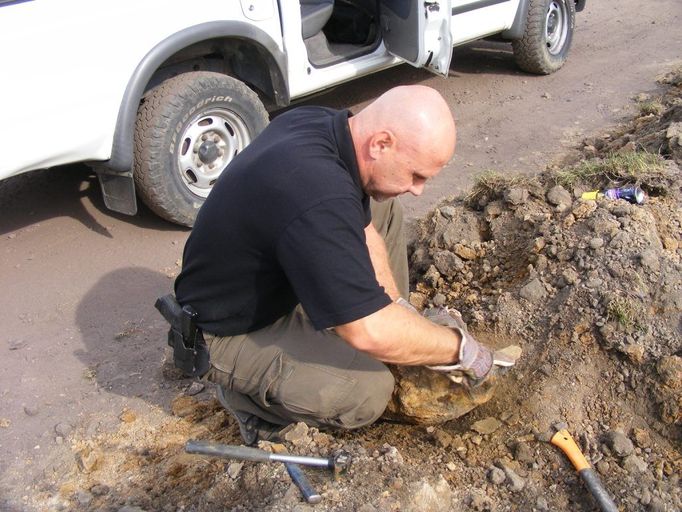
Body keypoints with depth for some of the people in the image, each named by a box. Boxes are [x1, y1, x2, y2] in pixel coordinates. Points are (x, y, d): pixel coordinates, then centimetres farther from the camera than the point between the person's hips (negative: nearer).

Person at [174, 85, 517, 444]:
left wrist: (399, 306, -4)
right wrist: (462, 349, -21)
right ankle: (248, 396, -1)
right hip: (230, 333, -9)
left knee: (382, 209, 7)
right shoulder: (318, 199, -38)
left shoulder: (321, 121, -9)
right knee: (368, 392, -27)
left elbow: (360, 229, 4)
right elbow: (371, 333, -37)